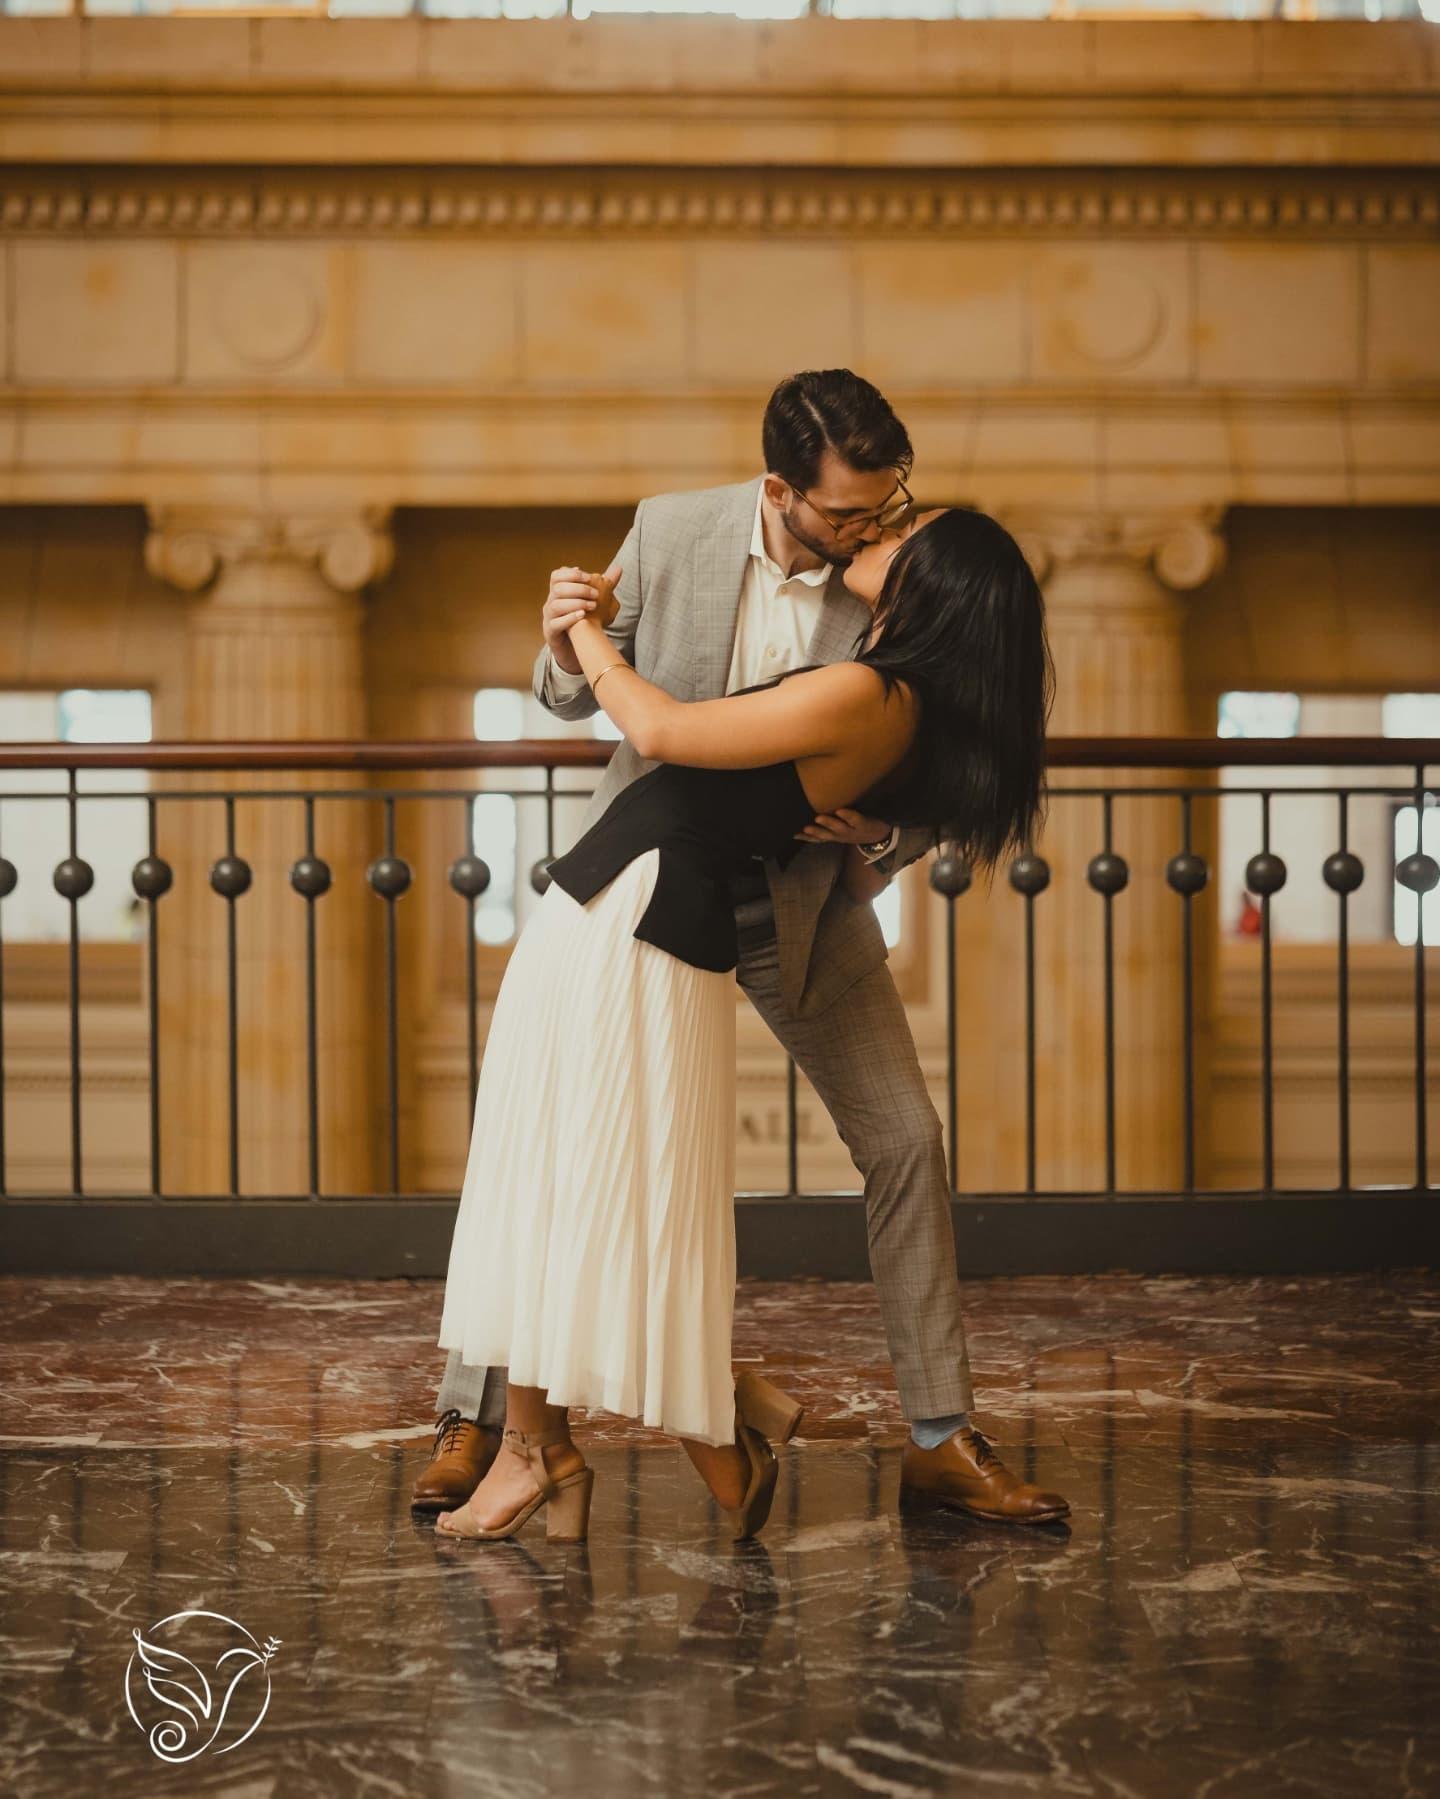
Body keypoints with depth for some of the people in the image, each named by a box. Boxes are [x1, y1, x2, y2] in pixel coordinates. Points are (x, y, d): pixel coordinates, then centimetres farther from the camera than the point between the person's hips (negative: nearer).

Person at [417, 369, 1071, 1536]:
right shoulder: (671, 531, -16)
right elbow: (580, 701, -2)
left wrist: (878, 836, -31)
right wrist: (570, 651, -25)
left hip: (802, 903, 1)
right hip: (646, 882, 0)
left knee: (906, 1143, -2)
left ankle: (944, 1441, 10)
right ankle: (476, 1419, 12)